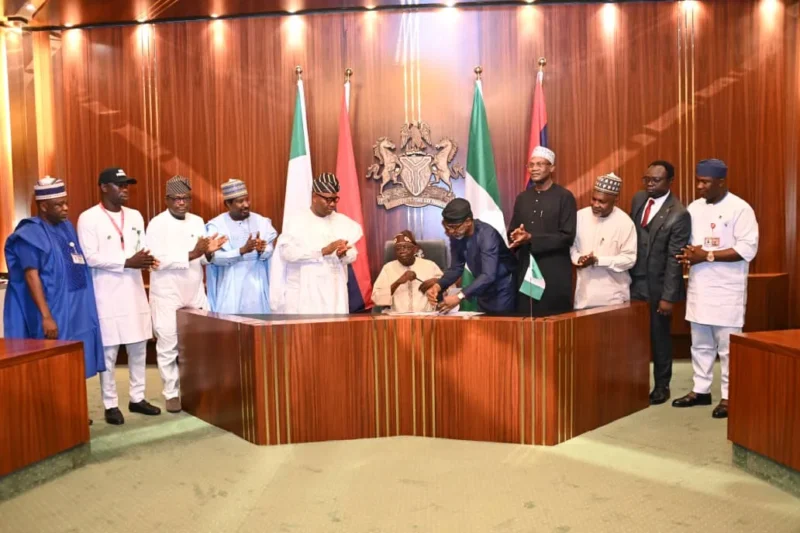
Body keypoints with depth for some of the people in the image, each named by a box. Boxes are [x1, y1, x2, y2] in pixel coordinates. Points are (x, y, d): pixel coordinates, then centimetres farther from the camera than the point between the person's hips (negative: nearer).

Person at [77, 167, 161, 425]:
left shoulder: (135, 216, 11)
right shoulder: (88, 218, -6)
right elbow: (90, 257, -13)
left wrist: (146, 259, -12)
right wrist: (127, 262, -20)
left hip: (134, 291, 6)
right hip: (106, 294, -5)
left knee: (139, 348, 10)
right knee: (108, 351, 1)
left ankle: (137, 398, 22)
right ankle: (110, 404, 12)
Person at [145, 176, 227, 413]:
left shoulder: (198, 222, 8)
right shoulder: (156, 224, -8)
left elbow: (202, 259, 8)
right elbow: (158, 260, -19)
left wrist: (209, 252, -15)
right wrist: (191, 254, -24)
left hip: (195, 294, 5)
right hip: (167, 296, -4)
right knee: (168, 347, 3)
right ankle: (171, 393, 15)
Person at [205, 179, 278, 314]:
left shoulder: (261, 222, 5)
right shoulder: (216, 225, -4)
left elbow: (271, 251, -1)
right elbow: (215, 257, -13)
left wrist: (262, 250, -24)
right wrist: (242, 251, -26)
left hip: (257, 286, 2)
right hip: (230, 287, -2)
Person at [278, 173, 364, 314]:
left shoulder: (343, 222, 9)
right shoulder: (298, 221, -2)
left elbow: (353, 255, 5)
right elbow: (286, 251, -15)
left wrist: (343, 254, -19)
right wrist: (323, 251, -19)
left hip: (335, 291, 3)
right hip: (305, 293, -3)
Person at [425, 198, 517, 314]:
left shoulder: (487, 235, -28)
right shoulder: (456, 236, -8)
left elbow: (489, 276, -37)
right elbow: (456, 268, -2)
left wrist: (460, 296, -45)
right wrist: (438, 286, -21)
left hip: (503, 291, -6)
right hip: (484, 291, 6)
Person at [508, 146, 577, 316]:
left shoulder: (564, 197, -4)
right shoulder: (522, 197, 12)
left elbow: (567, 237, -11)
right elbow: (512, 232, 15)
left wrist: (531, 238, -17)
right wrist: (516, 237, -9)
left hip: (555, 272, -4)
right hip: (525, 270, 5)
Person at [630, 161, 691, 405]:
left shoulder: (678, 214, -16)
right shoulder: (638, 199, 3)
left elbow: (674, 259, -16)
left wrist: (668, 296, -16)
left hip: (658, 284, -5)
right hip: (634, 280, 5)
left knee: (659, 336, 9)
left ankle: (661, 386, 25)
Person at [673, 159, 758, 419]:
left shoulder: (739, 209, -10)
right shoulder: (694, 207, 9)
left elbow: (748, 249, -16)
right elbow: (686, 241, 14)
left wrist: (707, 255, -19)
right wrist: (689, 255, -9)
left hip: (726, 290, -6)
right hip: (698, 287, 6)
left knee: (727, 346, 1)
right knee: (700, 344, 14)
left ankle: (729, 396, 12)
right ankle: (701, 390, 25)